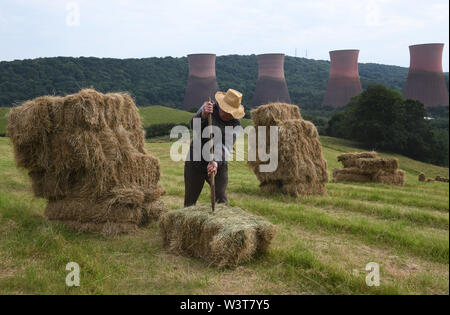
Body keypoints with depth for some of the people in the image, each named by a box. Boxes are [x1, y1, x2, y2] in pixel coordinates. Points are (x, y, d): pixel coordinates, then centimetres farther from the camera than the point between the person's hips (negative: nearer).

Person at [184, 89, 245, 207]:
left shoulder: (236, 123, -6)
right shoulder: (209, 107, -9)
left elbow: (226, 146, -15)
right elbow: (193, 125, -19)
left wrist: (216, 162, -33)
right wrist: (203, 115, -40)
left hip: (219, 164, 1)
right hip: (195, 161, -1)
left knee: (221, 199, 0)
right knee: (190, 201, 5)